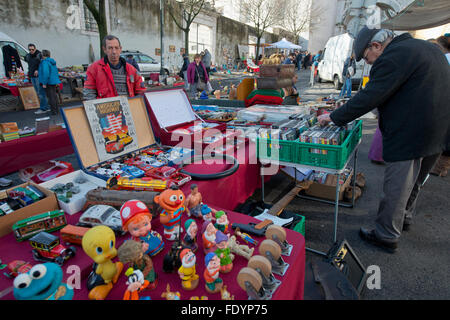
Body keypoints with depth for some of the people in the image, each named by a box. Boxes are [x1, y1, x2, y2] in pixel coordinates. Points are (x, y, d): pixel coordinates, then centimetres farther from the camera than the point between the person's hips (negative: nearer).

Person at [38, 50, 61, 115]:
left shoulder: (45, 62, -16)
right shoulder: (52, 62, 10)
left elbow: (45, 73, -24)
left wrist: (44, 83, -20)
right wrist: (57, 81, 22)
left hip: (48, 82, -8)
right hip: (53, 81, 8)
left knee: (51, 97, -3)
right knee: (54, 96, 14)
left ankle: (54, 111, 1)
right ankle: (56, 110, 21)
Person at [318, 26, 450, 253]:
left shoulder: (392, 58, -16)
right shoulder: (424, 47, 16)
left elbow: (369, 97, -21)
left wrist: (334, 117, -14)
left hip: (409, 136, -10)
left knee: (395, 187, 1)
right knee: (414, 181, 25)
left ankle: (386, 236, 15)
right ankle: (404, 217, 44)